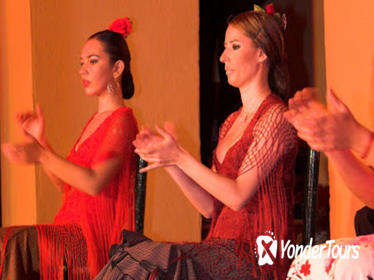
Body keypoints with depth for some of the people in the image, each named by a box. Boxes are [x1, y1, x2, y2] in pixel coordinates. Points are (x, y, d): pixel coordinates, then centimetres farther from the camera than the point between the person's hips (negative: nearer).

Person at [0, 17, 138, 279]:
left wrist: (42, 155, -25)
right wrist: (40, 139, 12)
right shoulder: (96, 120, 23)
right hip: (75, 226, 9)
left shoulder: (122, 120, -8)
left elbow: (94, 183, -22)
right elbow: (66, 184, 22)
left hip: (98, 236, -8)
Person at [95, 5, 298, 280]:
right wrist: (168, 159, 3)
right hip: (224, 251, 7)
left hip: (255, 257, -7)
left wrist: (180, 157, -13)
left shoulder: (275, 118, -8)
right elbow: (211, 206, 14)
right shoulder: (231, 122, 19)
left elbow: (238, 196, -15)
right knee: (131, 255, -16)